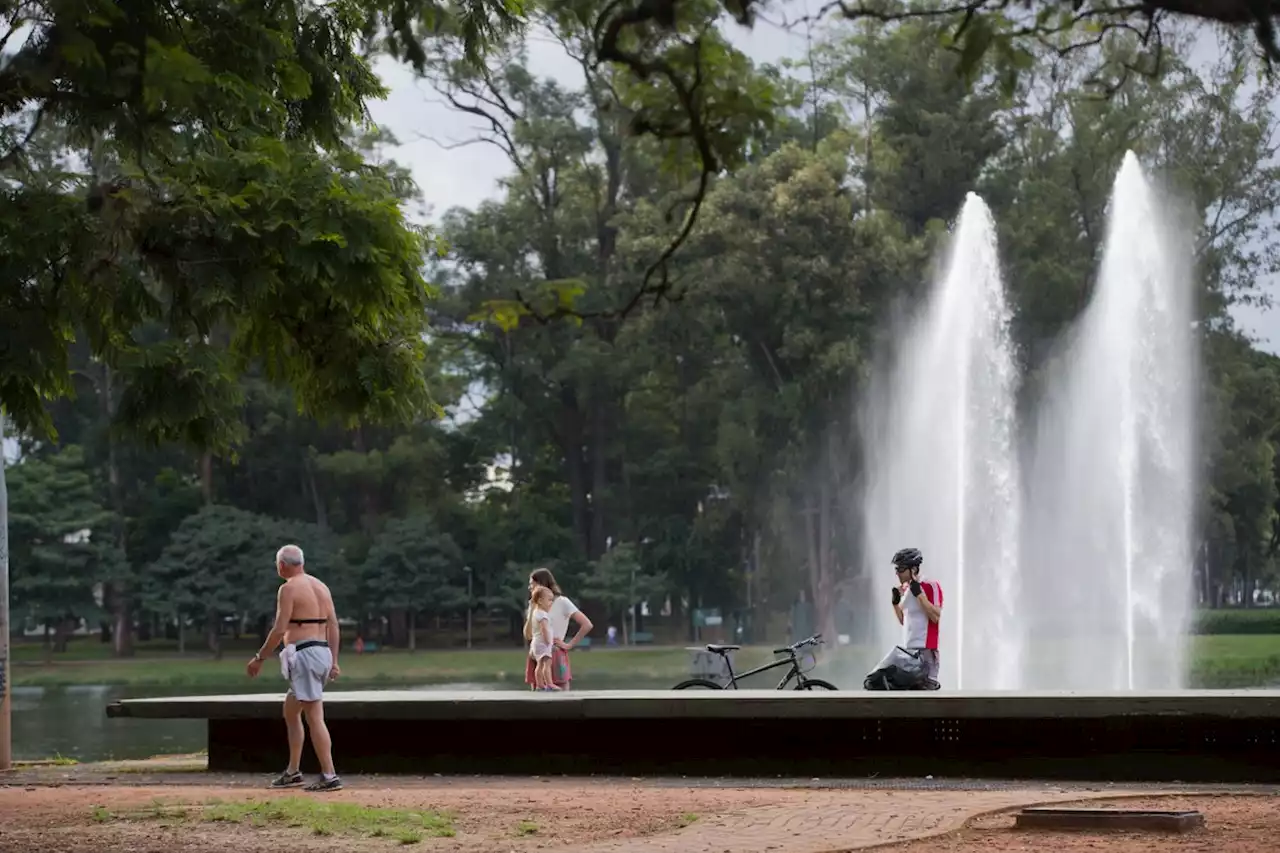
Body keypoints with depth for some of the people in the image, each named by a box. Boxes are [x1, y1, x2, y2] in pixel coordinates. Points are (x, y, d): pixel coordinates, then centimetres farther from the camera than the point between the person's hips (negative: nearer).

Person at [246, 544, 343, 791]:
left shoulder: (289, 588, -9)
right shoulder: (320, 586, 15)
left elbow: (279, 630, -14)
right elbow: (333, 626, 13)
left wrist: (259, 658, -6)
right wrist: (334, 661, 15)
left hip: (303, 654, -9)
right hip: (322, 652, 9)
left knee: (314, 717, -10)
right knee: (290, 710, 21)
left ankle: (329, 776, -13)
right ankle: (292, 772, 25)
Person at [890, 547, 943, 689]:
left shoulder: (931, 586, -8)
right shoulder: (905, 589, 15)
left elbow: (936, 617, -19)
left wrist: (918, 593, -20)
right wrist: (896, 602, 6)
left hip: (926, 650, -8)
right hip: (908, 649, 8)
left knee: (926, 687, -13)